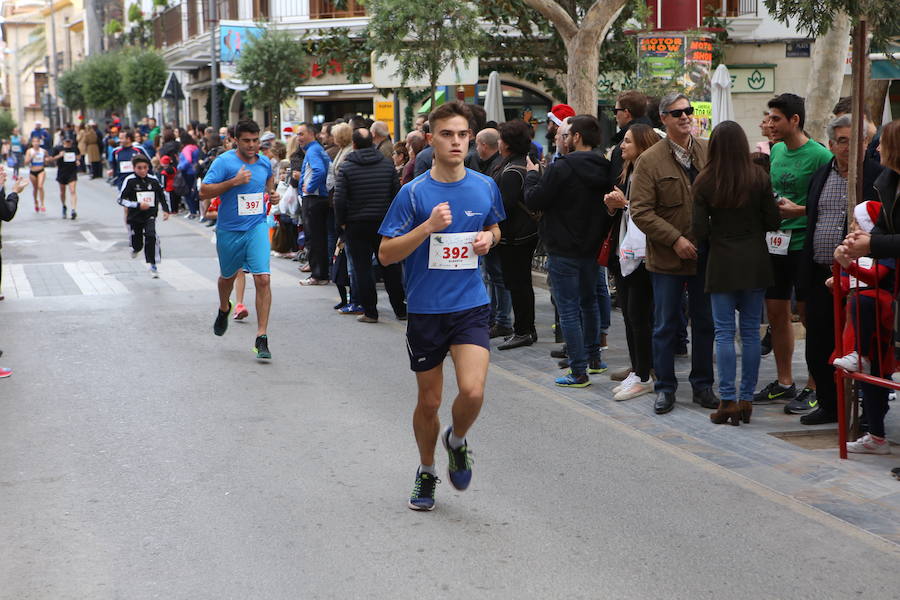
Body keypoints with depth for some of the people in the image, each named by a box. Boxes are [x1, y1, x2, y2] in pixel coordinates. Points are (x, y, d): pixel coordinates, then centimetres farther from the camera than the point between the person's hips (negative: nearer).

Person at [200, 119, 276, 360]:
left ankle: (261, 338, -13)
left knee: (263, 279, -16)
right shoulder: (224, 162, -10)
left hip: (257, 227, 1)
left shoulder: (264, 162, 4)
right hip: (229, 230, -1)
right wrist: (234, 182, -24)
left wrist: (272, 193, 8)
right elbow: (203, 191, -16)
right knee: (228, 277, 20)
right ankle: (224, 309, 56)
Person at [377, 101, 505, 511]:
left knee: (472, 391, -17)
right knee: (429, 400, 10)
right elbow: (386, 254, -9)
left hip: (471, 307, 1)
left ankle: (457, 440, 17)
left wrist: (488, 238, -2)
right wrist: (429, 226, -22)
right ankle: (426, 471, 35)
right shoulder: (414, 193, -8)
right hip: (425, 309, -1)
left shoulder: (485, 187, 2)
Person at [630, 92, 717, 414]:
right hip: (667, 256, -3)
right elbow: (641, 212, -10)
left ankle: (702, 385, 23)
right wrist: (675, 239, -16)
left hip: (706, 254, 3)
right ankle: (665, 387, 15)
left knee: (705, 322, 11)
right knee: (666, 325, 4)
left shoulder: (709, 152, 5)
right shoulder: (650, 160, -5)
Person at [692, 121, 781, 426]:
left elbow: (699, 231, -8)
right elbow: (773, 221, -1)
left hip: (722, 263, -1)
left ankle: (728, 401, 0)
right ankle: (746, 400, 11)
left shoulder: (704, 183, -7)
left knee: (724, 332, 2)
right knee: (751, 331, 7)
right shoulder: (759, 178, -5)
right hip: (755, 262, 2)